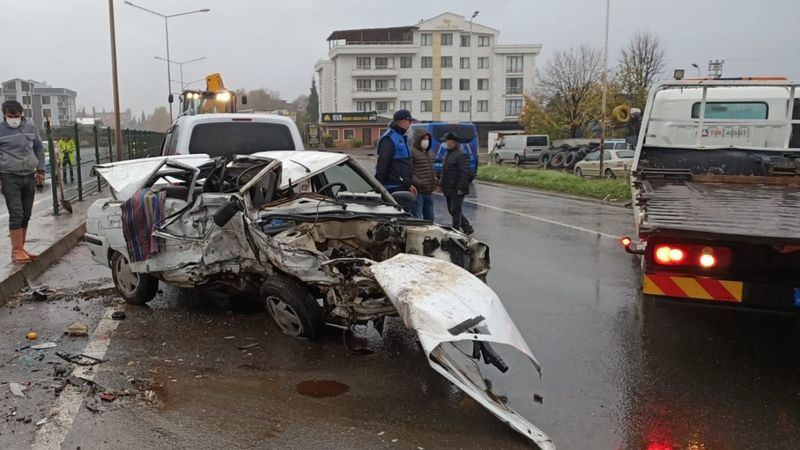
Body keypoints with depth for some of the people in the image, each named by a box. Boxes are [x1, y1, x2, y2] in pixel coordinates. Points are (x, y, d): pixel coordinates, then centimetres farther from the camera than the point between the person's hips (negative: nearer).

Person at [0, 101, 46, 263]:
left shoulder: (30, 127, 9)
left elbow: (38, 149, 16)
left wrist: (40, 170, 10)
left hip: (29, 176, 4)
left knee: (26, 215, 7)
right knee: (16, 214, -10)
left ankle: (21, 248, 15)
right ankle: (17, 251, -7)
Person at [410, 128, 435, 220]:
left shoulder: (428, 153, 19)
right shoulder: (411, 152, -10)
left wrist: (434, 180, 12)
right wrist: (419, 183, -24)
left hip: (429, 192, 9)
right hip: (417, 192, -9)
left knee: (429, 218, 16)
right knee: (417, 219, -10)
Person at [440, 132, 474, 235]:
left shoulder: (461, 154, -15)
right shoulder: (448, 153, 16)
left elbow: (466, 173, -21)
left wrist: (461, 188, -22)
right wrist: (443, 186, 19)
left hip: (457, 191, -10)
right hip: (449, 190, 10)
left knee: (455, 211, -3)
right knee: (452, 211, 16)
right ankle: (468, 228, 28)